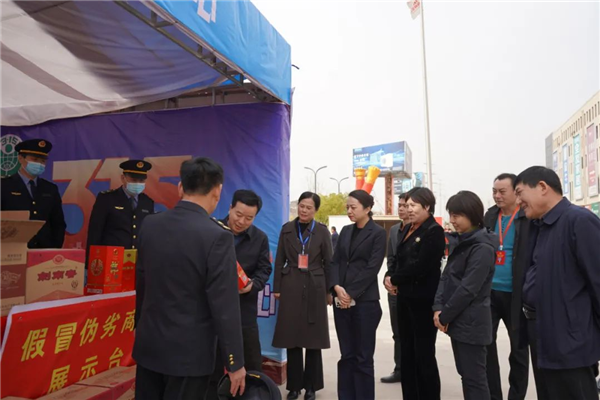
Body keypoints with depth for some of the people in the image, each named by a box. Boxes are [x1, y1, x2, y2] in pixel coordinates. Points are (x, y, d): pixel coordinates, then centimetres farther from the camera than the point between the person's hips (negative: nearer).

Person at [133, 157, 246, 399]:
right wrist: (235, 362, -9)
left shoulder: (150, 224, -1)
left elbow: (141, 285, 9)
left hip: (148, 345, 6)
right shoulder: (217, 236, -21)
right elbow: (225, 306, -19)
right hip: (189, 352, -5)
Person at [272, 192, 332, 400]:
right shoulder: (287, 229, 5)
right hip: (291, 287, 1)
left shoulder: (322, 231, 1)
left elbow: (328, 263, 3)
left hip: (314, 287, -1)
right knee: (291, 337, 5)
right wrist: (276, 288, 2)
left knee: (313, 337, 5)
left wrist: (329, 291, 0)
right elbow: (279, 261, 6)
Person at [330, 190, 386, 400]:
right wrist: (337, 287, -9)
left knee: (363, 357, 4)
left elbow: (372, 268, -12)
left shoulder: (378, 233, -5)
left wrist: (351, 293, -14)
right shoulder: (346, 231, 12)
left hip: (365, 302, -5)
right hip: (342, 301, 5)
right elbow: (335, 261, 8)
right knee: (347, 355, 12)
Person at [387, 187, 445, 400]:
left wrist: (394, 279, -10)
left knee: (424, 355, 2)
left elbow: (420, 266, -20)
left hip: (424, 300, -8)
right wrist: (390, 279, -5)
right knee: (407, 354, 13)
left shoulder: (434, 231, -12)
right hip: (406, 297, 8)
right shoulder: (407, 229, 13)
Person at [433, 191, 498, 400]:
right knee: (465, 374, 17)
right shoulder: (462, 242, 12)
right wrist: (438, 307, -4)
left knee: (475, 377, 1)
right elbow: (447, 276, 9)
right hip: (458, 320, 9)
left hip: (471, 322, -9)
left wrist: (445, 315, -13)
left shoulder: (482, 247, -17)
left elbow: (468, 289, -21)